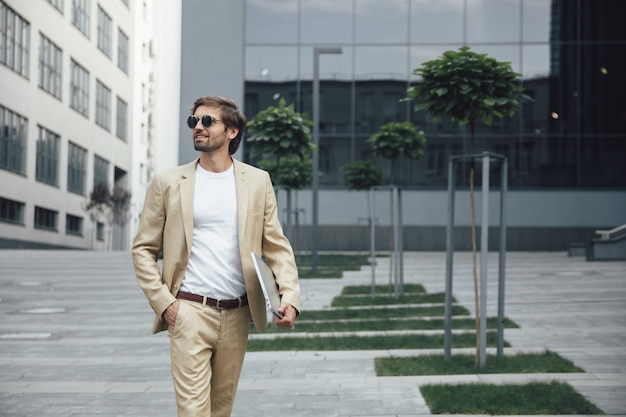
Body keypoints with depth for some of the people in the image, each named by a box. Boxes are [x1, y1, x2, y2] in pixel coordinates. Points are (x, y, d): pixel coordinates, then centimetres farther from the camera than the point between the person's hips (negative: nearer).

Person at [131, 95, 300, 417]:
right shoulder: (168, 182, 4)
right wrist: (163, 302, -6)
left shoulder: (257, 181, 7)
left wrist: (290, 297, -9)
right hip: (189, 311, -2)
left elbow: (277, 246, 6)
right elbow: (143, 249, 5)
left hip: (236, 314, 2)